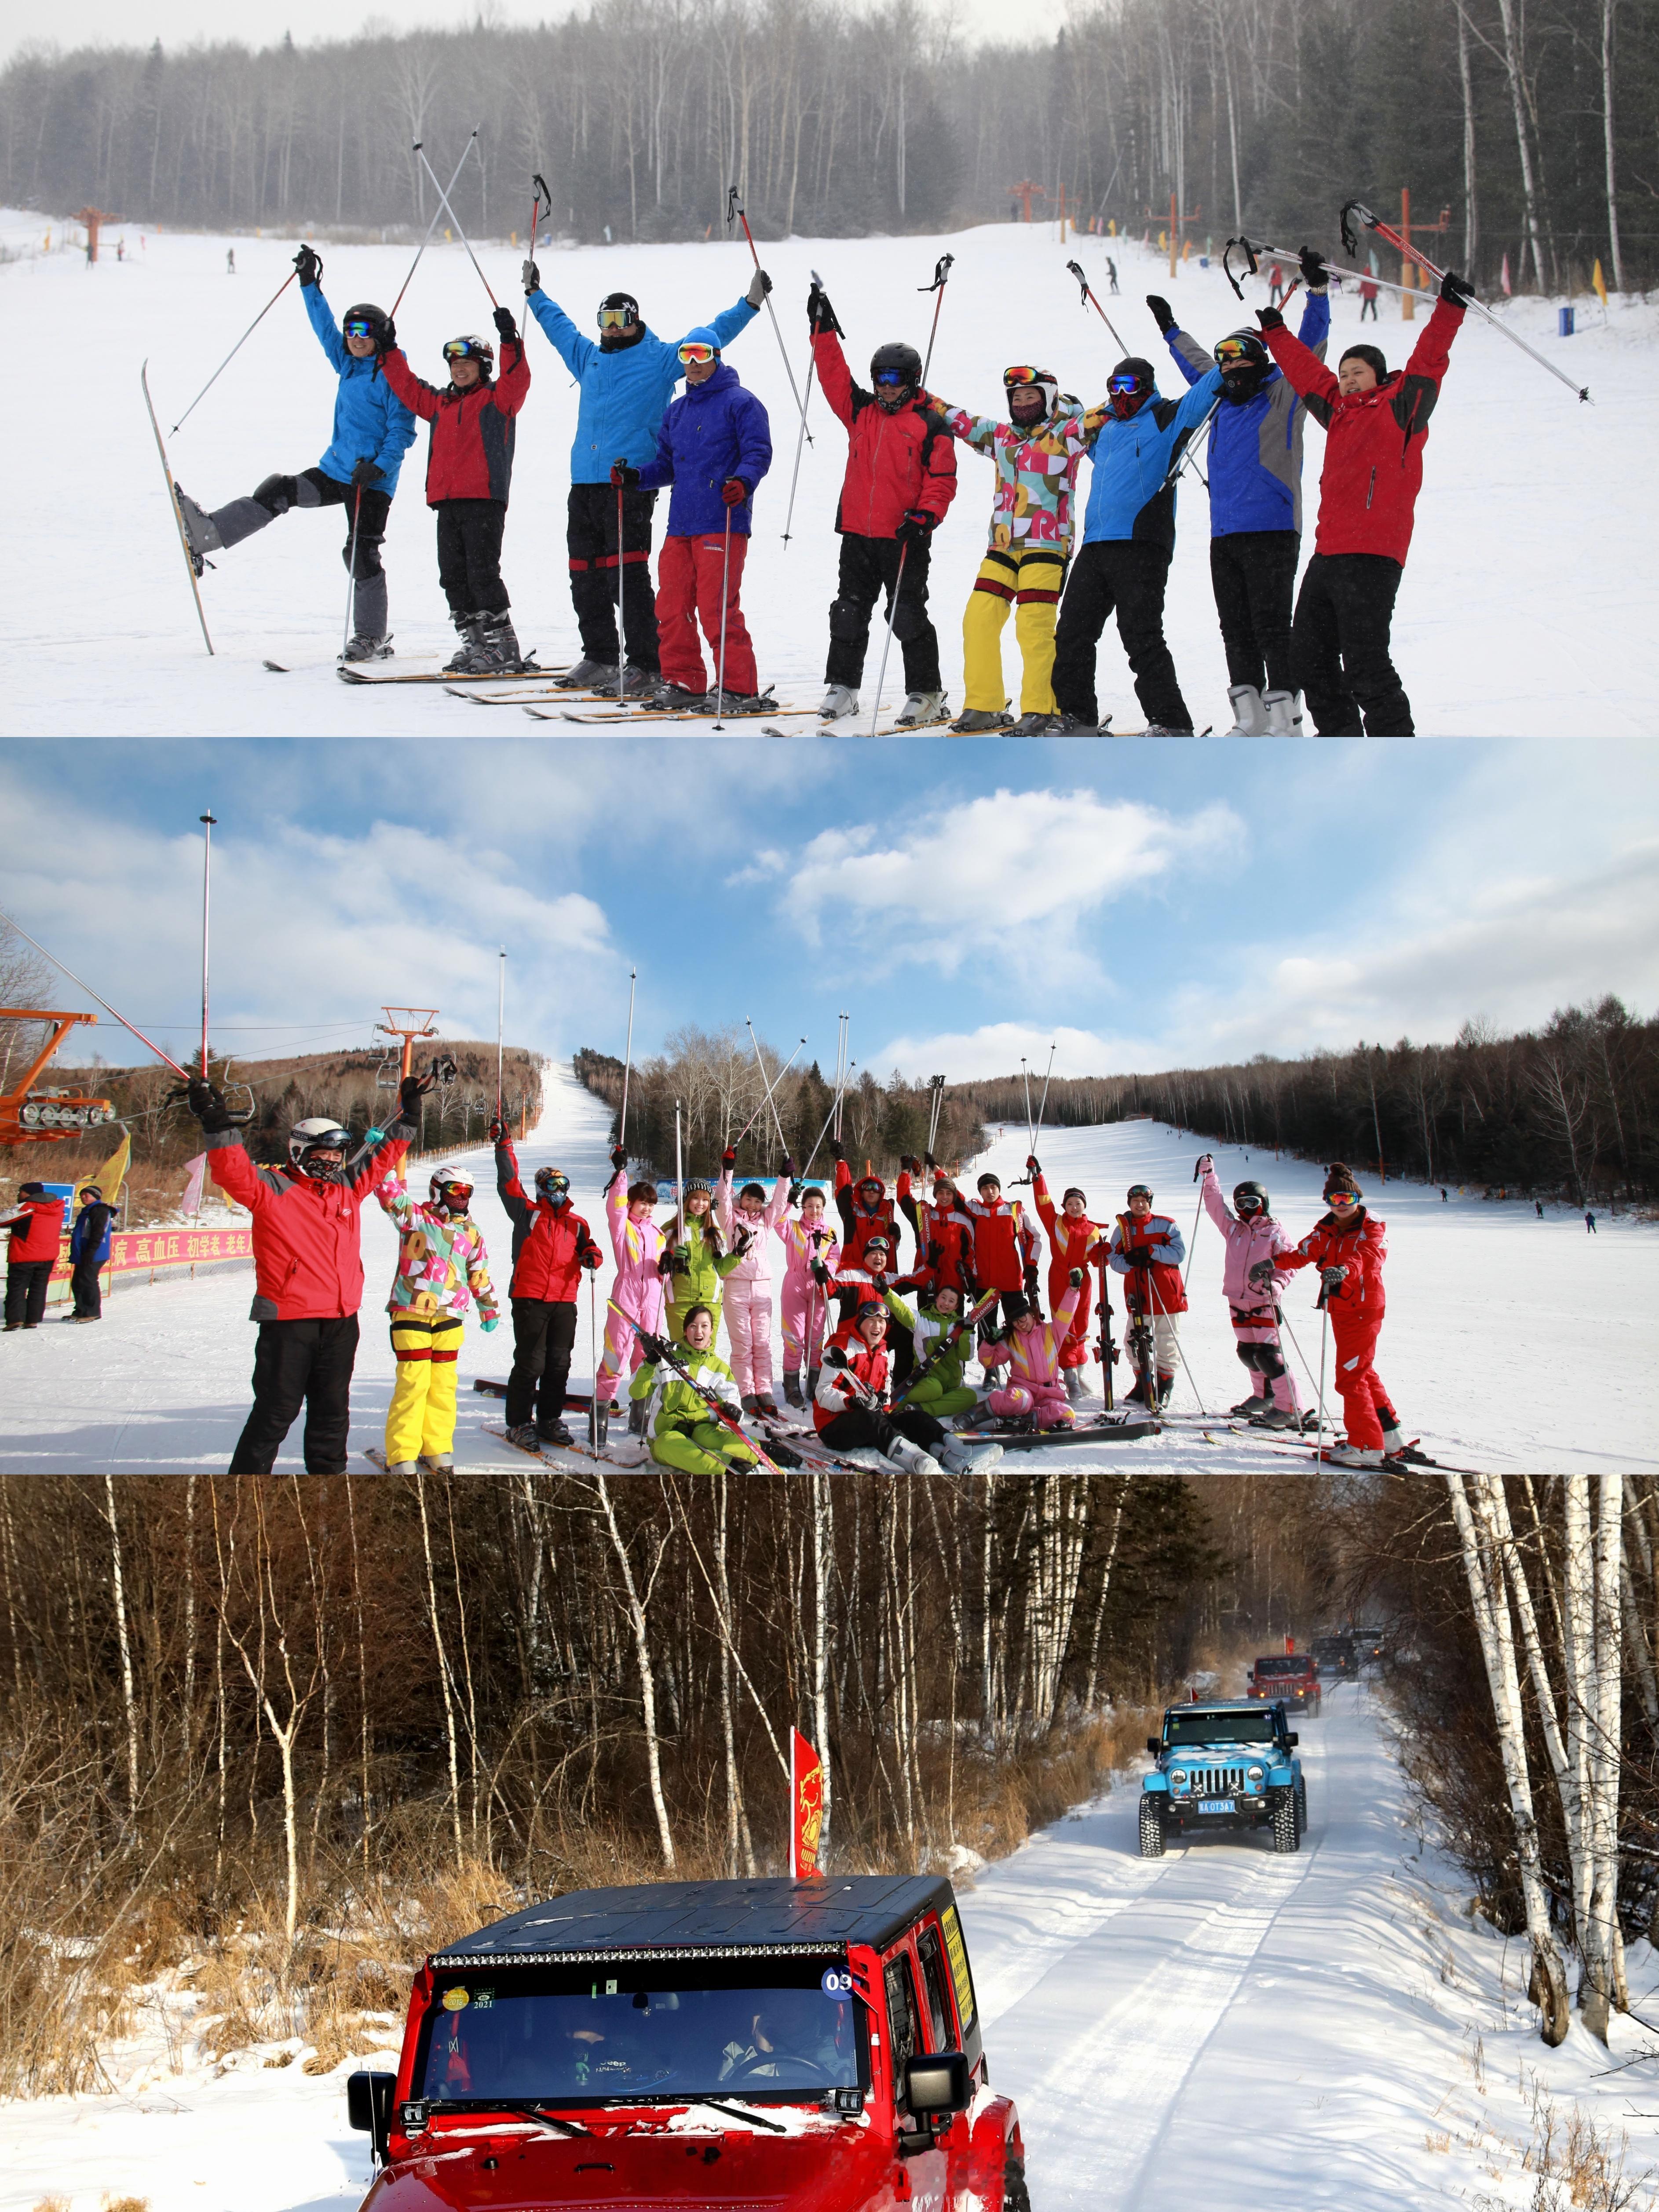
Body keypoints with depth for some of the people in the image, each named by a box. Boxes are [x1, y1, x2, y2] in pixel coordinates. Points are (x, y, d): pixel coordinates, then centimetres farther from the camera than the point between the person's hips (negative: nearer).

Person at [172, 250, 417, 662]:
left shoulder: (394, 376, -11)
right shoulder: (348, 365, 12)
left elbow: (402, 430, -15)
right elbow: (325, 327, 19)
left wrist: (379, 466, -25)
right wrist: (310, 284, 16)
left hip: (372, 480, -7)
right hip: (335, 471, 7)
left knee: (361, 554, -6)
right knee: (277, 493, -4)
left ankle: (373, 637, 2)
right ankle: (207, 535, -7)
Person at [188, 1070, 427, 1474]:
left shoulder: (348, 1186, 13)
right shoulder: (273, 1189, -6)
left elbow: (382, 1155, 24)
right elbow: (235, 1173, -21)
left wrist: (409, 1111, 24)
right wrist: (217, 1124, -33)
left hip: (341, 1321, 6)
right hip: (288, 1321, -6)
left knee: (332, 1409, 16)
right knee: (276, 1410, -3)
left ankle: (328, 1472, 28)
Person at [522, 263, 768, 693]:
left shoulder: (660, 358, 4)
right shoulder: (588, 357, 21)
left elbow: (711, 335, 4)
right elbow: (560, 327, 39)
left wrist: (750, 303, -2)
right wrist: (535, 293, 49)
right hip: (584, 484, 7)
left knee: (628, 576, -12)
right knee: (586, 577, 10)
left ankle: (645, 665, -10)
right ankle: (600, 659, 22)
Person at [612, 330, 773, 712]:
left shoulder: (739, 403, -1)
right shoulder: (678, 411, 22)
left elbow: (758, 453, -10)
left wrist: (743, 482, -29)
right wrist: (636, 476, 8)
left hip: (722, 524, -8)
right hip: (681, 524, 8)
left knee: (717, 608, -11)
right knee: (672, 605, 7)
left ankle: (740, 689, -4)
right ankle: (682, 680, 18)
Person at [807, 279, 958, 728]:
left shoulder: (930, 424, -2)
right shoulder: (861, 411, 12)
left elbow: (942, 479, -5)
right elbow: (834, 374, 8)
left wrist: (924, 515, -18)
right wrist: (823, 329, 2)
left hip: (905, 535, -5)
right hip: (858, 532, 5)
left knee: (907, 615, -4)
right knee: (849, 611, 8)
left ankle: (926, 694, 4)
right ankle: (843, 687, 17)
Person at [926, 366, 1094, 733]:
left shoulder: (1064, 437, 3)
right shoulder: (1002, 436, 19)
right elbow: (961, 422, 26)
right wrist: (922, 398, 23)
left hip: (1046, 544, -6)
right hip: (1003, 546, 6)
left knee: (1034, 625, -14)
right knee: (979, 617, -2)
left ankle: (1040, 710, -6)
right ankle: (983, 706, 7)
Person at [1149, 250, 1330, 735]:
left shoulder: (1284, 395, 2)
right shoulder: (1223, 399, 18)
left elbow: (1310, 346, -6)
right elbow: (1196, 365, 35)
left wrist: (1317, 290, -14)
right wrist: (1170, 329, 45)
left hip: (1271, 531, -7)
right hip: (1224, 534, 7)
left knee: (1272, 627, -9)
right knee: (1236, 629, 6)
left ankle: (1284, 718, -8)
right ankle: (1250, 718, 10)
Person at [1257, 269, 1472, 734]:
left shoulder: (1399, 407, 2)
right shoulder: (1340, 412, 21)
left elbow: (1429, 361, -9)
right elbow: (1307, 372, 33)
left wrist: (1450, 309, -18)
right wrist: (1275, 332, 40)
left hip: (1372, 557, -9)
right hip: (1328, 554, 9)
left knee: (1365, 668, -13)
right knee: (1310, 656, 14)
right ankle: (1341, 739, 25)